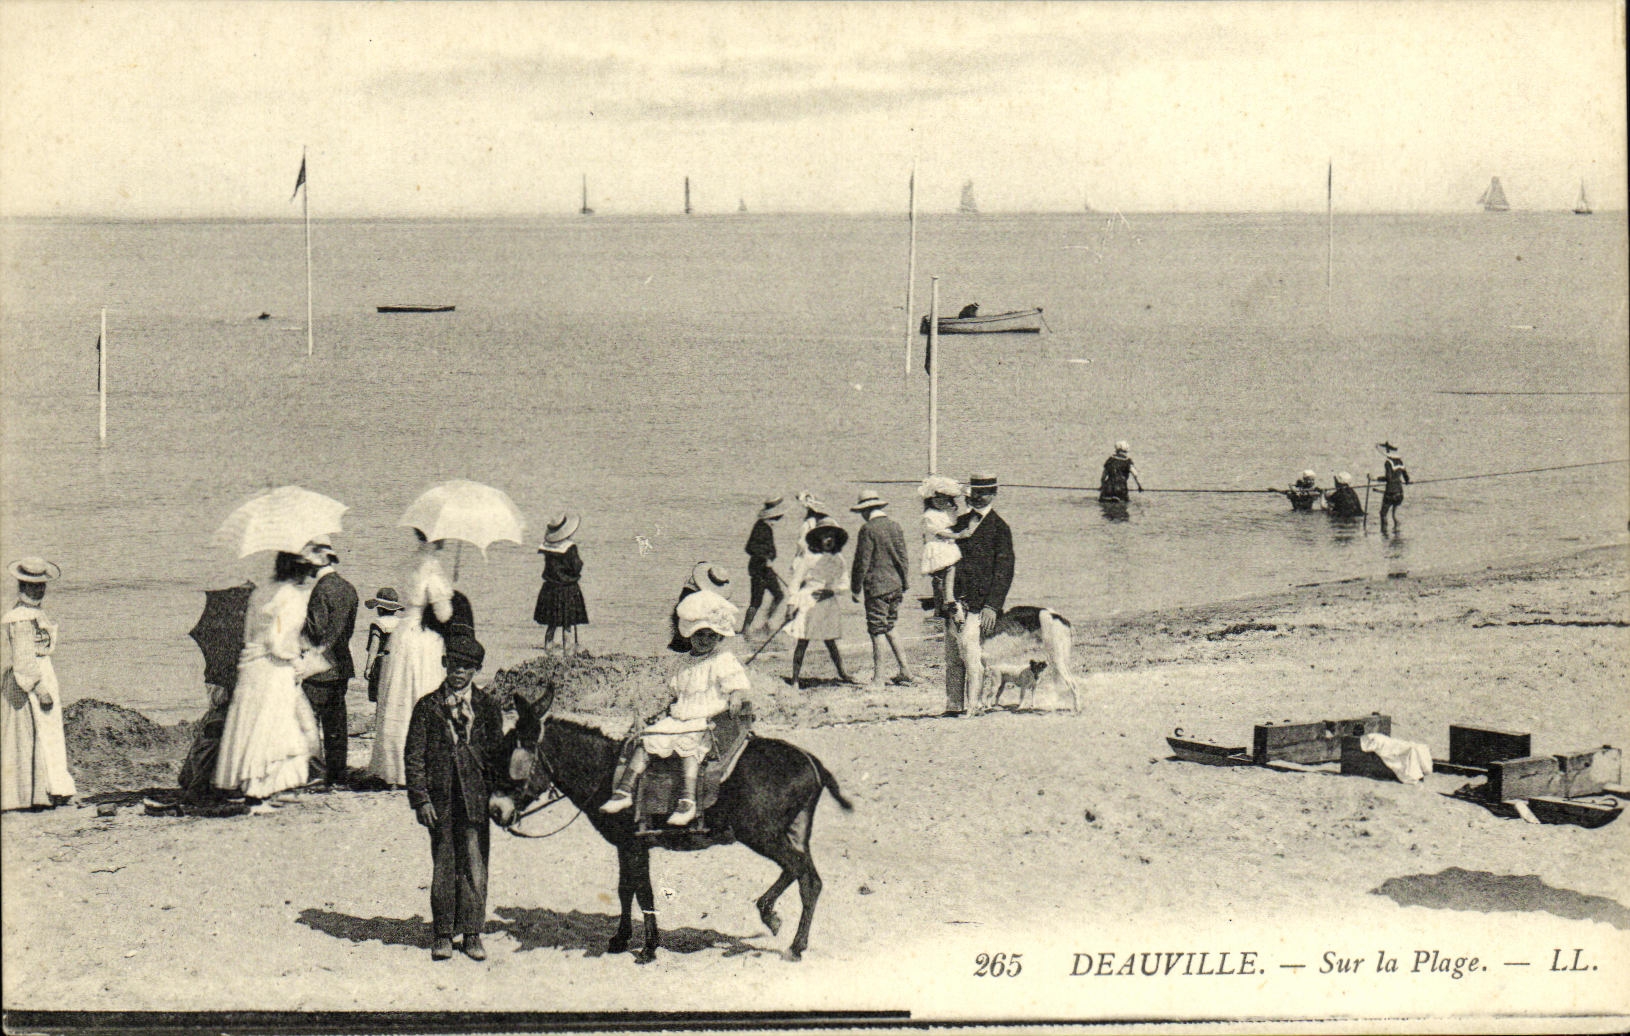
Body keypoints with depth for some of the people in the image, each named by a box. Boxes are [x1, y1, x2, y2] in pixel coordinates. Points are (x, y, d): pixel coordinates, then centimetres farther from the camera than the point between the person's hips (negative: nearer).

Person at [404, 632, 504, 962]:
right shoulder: (428, 706, 3)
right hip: (440, 798, 0)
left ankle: (472, 934, 12)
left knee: (475, 866, 2)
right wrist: (420, 798, -6)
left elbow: (496, 750, 9)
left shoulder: (486, 706, 6)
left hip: (476, 797, 0)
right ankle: (442, 934, 15)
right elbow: (413, 755, 2)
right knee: (443, 866, 5)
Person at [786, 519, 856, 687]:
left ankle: (841, 674, 22)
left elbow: (845, 583, 8)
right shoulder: (809, 557, -3)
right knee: (802, 642, -3)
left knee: (831, 642, 8)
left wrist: (831, 591, -11)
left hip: (828, 603, 3)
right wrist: (792, 604, -6)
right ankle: (795, 679, 1)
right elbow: (796, 581, -1)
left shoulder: (838, 559, 8)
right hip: (808, 603, -3)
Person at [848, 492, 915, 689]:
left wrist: (855, 588, -4)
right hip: (896, 585, 7)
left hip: (877, 586, -7)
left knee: (877, 631, -2)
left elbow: (862, 561, -12)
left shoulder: (868, 529, -13)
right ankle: (904, 670, 15)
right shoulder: (895, 526, 7)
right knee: (889, 628, 18)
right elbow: (903, 557, 13)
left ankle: (878, 679, 1)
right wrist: (904, 584, 20)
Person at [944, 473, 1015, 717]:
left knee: (969, 645, -16)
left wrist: (992, 606, -14)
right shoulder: (960, 523, 16)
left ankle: (973, 704, -9)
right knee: (952, 654, 5)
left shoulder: (999, 527, -1)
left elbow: (1004, 570, -6)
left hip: (980, 603, -6)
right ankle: (953, 705, 10)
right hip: (956, 600, 6)